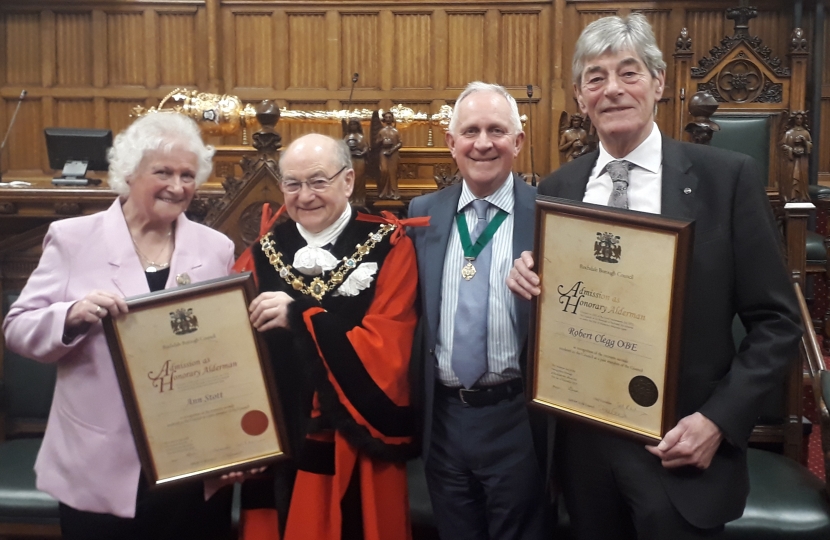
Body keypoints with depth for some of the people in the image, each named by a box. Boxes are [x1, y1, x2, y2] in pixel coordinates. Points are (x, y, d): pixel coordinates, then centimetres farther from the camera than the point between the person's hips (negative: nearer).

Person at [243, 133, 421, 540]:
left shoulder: (389, 247, -7)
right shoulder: (264, 252, 4)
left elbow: (387, 351, -16)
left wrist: (300, 317, -23)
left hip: (360, 449, -3)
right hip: (279, 446, 3)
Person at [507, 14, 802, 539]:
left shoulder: (728, 176, -7)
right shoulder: (558, 188, 3)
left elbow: (776, 321, -5)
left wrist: (718, 420, -14)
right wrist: (528, 280, -10)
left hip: (679, 447, -3)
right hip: (583, 444, 4)